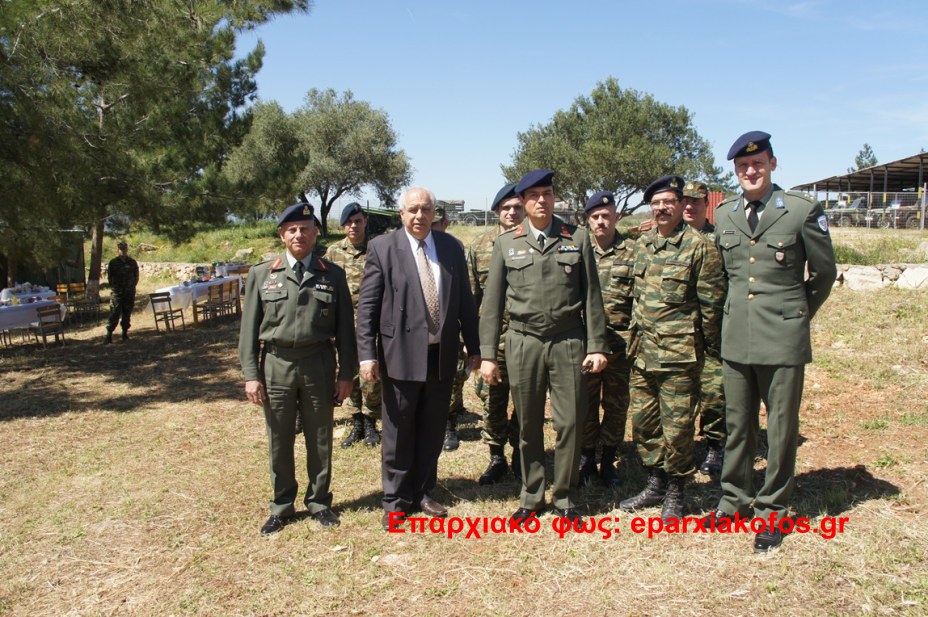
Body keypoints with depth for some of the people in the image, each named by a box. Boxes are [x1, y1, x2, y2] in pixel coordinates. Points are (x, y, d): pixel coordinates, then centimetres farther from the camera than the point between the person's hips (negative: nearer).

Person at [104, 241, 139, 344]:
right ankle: (109, 335, -7)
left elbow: (136, 277, 12)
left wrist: (132, 287, 6)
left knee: (127, 314, 6)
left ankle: (125, 333, 15)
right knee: (114, 314, -8)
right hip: (116, 293, -2)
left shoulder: (132, 262, 6)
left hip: (129, 292, 2)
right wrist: (113, 287, 2)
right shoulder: (113, 262, 2)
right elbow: (109, 276, 7)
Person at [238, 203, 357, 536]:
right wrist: (251, 375, -2)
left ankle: (319, 502, 26)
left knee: (320, 440, 9)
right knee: (279, 442, 9)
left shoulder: (333, 275, 4)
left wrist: (346, 373, 0)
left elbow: (345, 327, 3)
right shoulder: (261, 274, 4)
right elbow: (249, 328, 3)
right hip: (276, 365, 0)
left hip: (319, 364, 0)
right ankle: (281, 505, 26)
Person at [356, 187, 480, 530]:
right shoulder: (382, 248, -4)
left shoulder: (451, 247, 6)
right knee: (399, 432, 7)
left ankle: (422, 492, 30)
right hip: (401, 354, -3)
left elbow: (465, 301, 9)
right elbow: (367, 306, -6)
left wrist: (474, 347, 8)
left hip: (442, 355, 4)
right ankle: (396, 500, 23)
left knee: (433, 431, 13)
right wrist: (367, 354, -11)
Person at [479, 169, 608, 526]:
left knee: (570, 423, 2)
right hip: (524, 343, 1)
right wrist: (487, 355, 0)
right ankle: (531, 498, 24)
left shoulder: (577, 239, 5)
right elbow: (492, 302, 4)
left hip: (568, 342, 0)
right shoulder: (506, 244, 5)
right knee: (528, 426, 9)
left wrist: (596, 346, -1)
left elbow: (591, 296, 4)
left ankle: (565, 499, 19)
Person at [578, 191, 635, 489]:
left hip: (620, 341, 0)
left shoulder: (632, 251, 1)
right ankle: (587, 460, 22)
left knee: (616, 404, 9)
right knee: (586, 402, 8)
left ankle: (608, 461, 24)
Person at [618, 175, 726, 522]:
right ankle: (656, 483, 29)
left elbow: (712, 302, -7)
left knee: (677, 426, 2)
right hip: (643, 351, 7)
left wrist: (710, 347, -3)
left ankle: (675, 493, 19)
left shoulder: (698, 247, -10)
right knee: (643, 420, 13)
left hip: (679, 353, -6)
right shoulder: (643, 244, 10)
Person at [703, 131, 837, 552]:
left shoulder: (803, 210, -5)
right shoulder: (724, 214, 8)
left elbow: (824, 273, 4)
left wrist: (799, 313, 13)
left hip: (783, 339, -4)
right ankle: (735, 498, 30)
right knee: (736, 425, 14)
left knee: (781, 430, 6)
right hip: (736, 338, 4)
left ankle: (772, 510, 20)